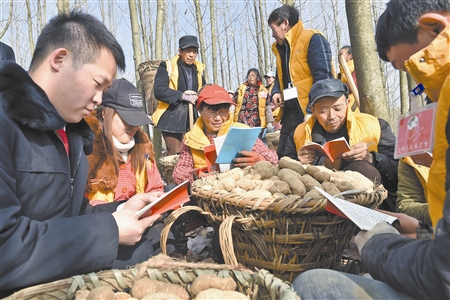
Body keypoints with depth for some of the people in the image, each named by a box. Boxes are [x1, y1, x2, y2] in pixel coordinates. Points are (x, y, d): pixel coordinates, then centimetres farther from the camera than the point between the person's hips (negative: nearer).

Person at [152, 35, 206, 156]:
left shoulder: (197, 69, 14)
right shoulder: (167, 66, -3)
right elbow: (159, 90, -14)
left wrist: (196, 96, -5)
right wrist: (183, 96, -19)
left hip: (192, 119, 5)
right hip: (171, 119, -5)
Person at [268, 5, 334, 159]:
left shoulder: (312, 39, -8)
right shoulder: (280, 48, 18)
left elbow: (323, 76, -17)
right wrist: (276, 92, 5)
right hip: (291, 111, 8)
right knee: (283, 155, 8)